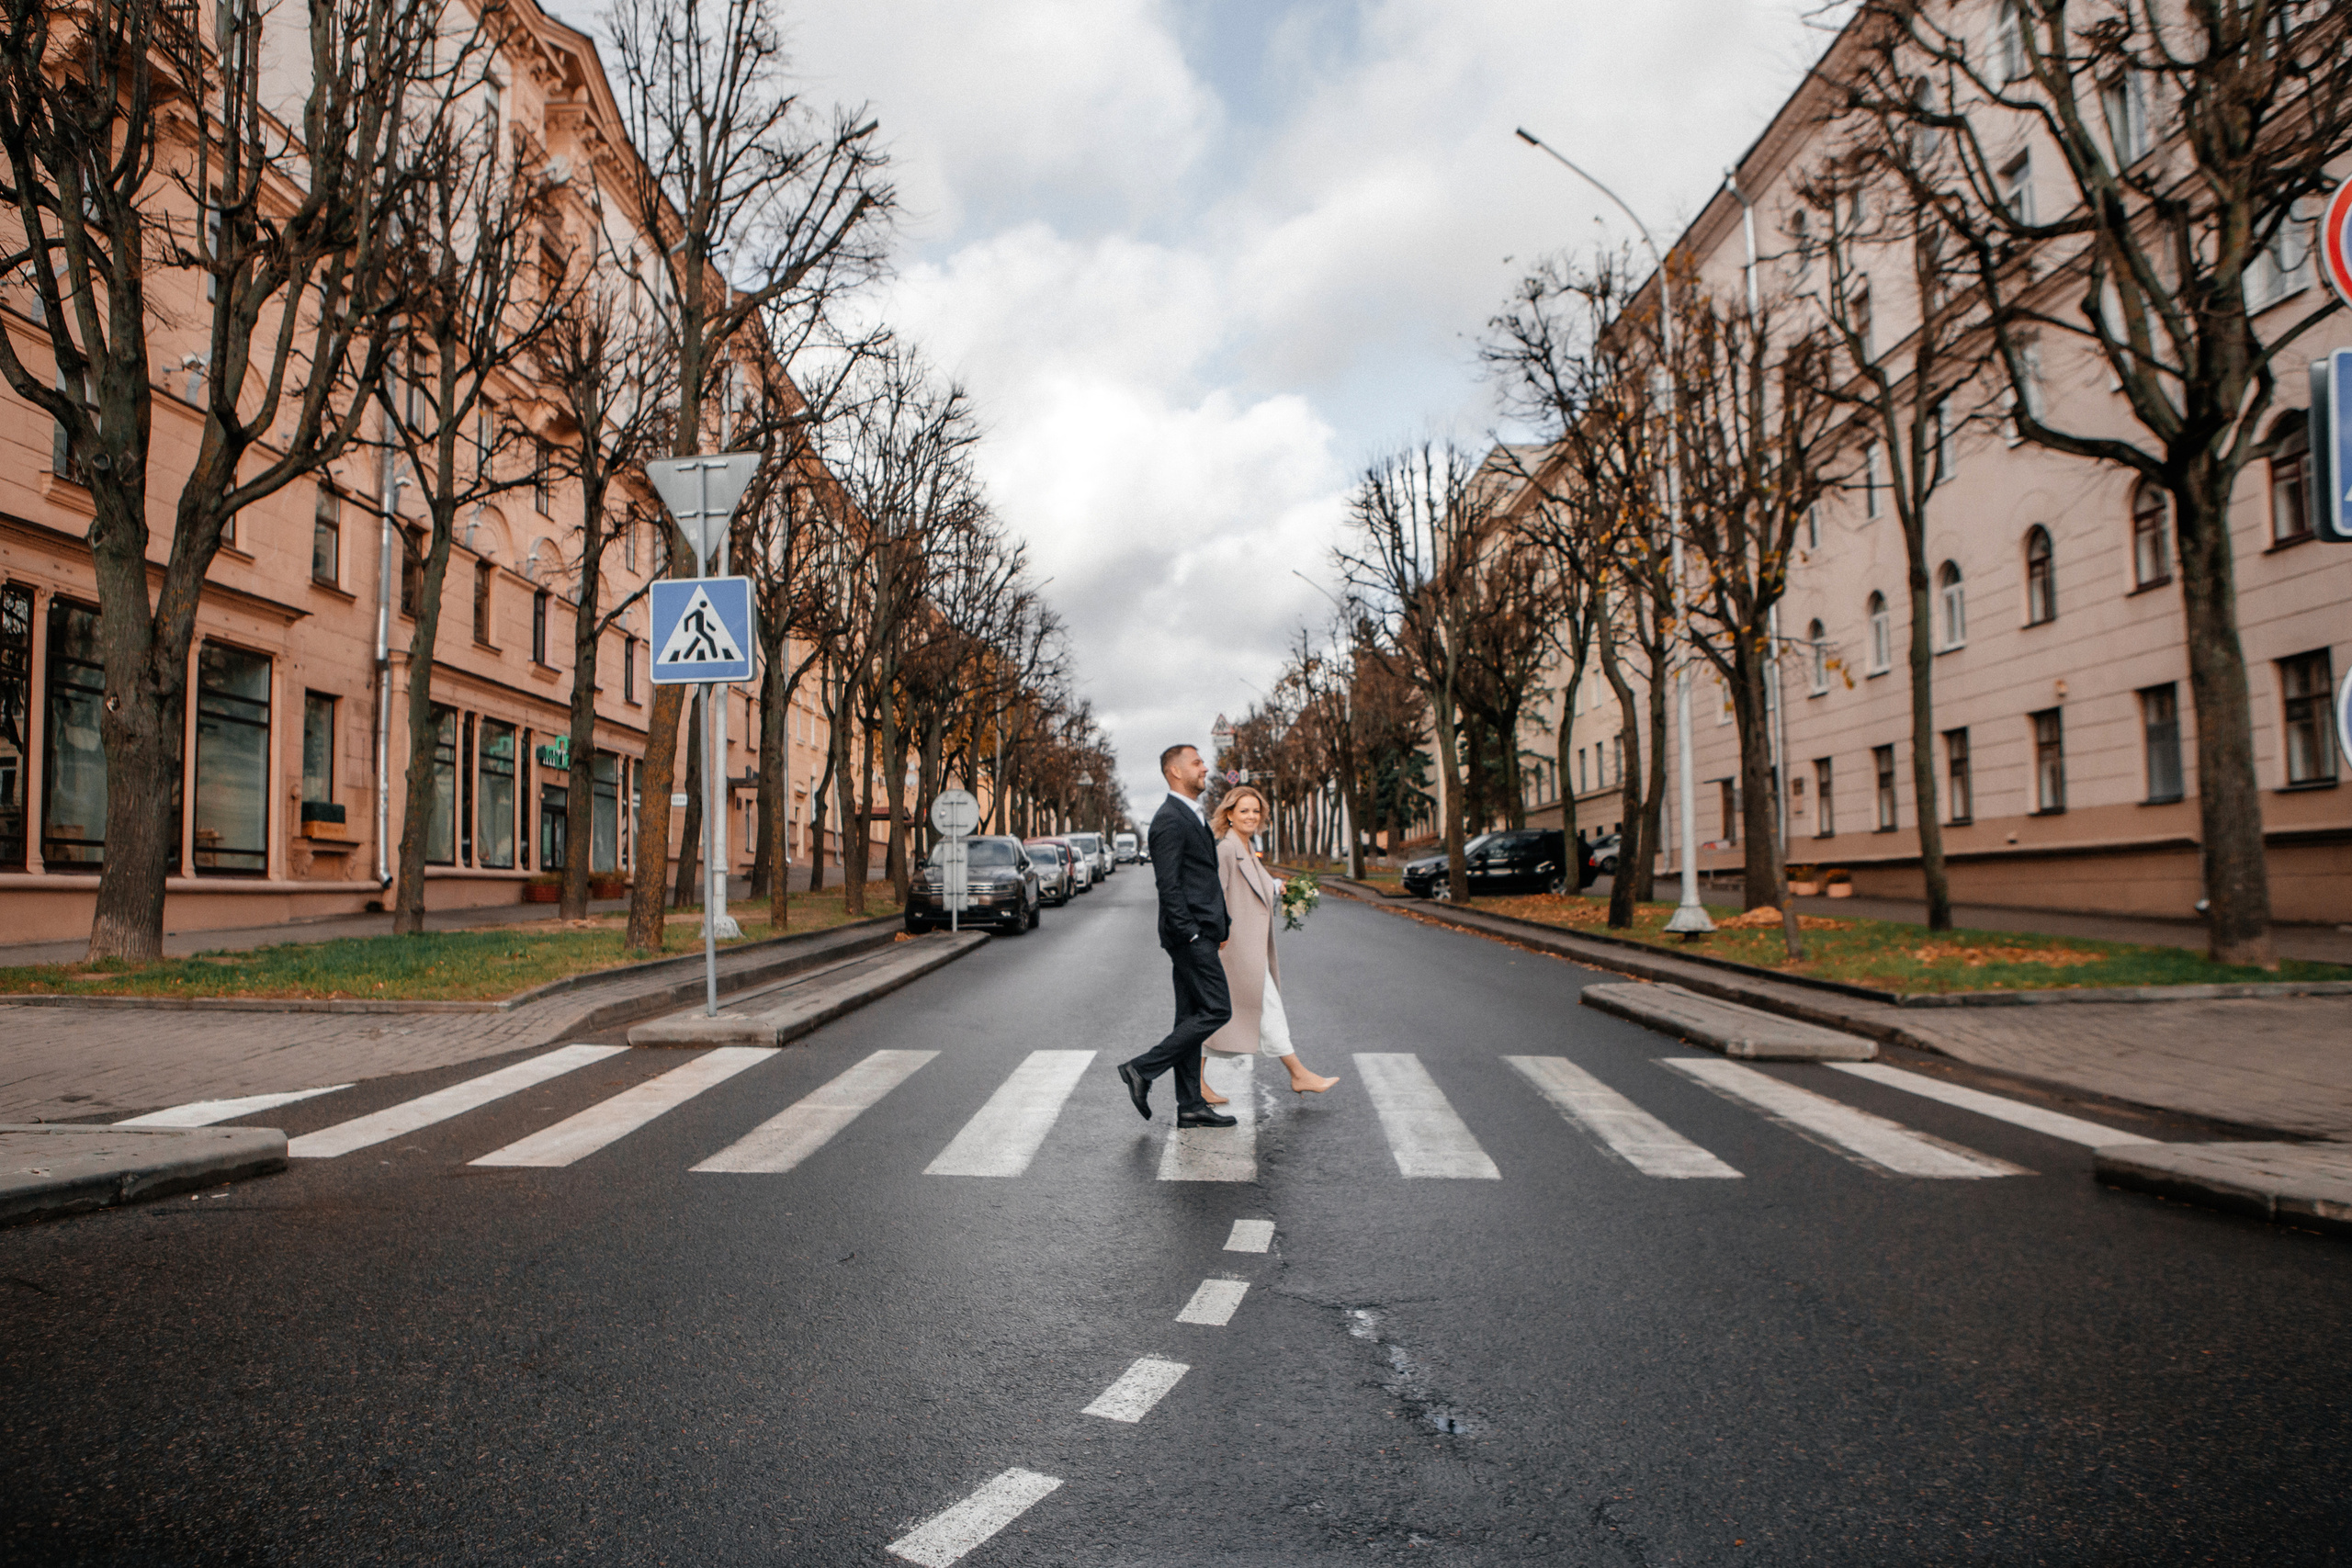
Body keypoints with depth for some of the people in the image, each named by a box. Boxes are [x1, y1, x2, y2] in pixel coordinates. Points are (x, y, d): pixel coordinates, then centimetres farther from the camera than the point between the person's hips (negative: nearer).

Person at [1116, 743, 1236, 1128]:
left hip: (1200, 933, 10)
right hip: (1190, 933, -10)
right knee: (1216, 1010, -10)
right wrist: (1189, 933, -20)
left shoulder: (1192, 816, 19)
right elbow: (1168, 884, -19)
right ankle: (1142, 1070, -5)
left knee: (1192, 1017, 10)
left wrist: (1224, 921, 17)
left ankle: (1191, 1107, 14)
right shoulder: (1169, 819, -13)